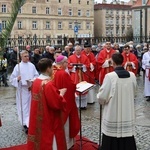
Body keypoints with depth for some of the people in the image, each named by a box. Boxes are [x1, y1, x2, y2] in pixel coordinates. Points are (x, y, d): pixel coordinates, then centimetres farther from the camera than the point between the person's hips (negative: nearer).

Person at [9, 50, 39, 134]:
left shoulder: (32, 65, 0)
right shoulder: (18, 66, -7)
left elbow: (36, 75, 6)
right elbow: (12, 78, -6)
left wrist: (33, 80, -14)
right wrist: (17, 79, -26)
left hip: (31, 88, 3)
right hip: (22, 90, -3)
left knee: (31, 106, 11)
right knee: (24, 106, 0)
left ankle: (29, 123, 27)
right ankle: (26, 124, 6)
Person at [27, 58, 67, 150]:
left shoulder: (36, 81, 3)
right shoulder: (48, 84, -24)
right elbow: (57, 104, -24)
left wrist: (56, 92, 12)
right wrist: (61, 93, -8)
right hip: (49, 121, -9)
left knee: (41, 137, 20)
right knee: (49, 141, 5)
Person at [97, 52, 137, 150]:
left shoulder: (109, 76, -16)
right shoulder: (132, 75, -3)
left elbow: (102, 96, -11)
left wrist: (101, 99, 11)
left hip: (113, 114, -4)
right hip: (128, 113, 4)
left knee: (112, 137, 9)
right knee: (127, 133, 12)